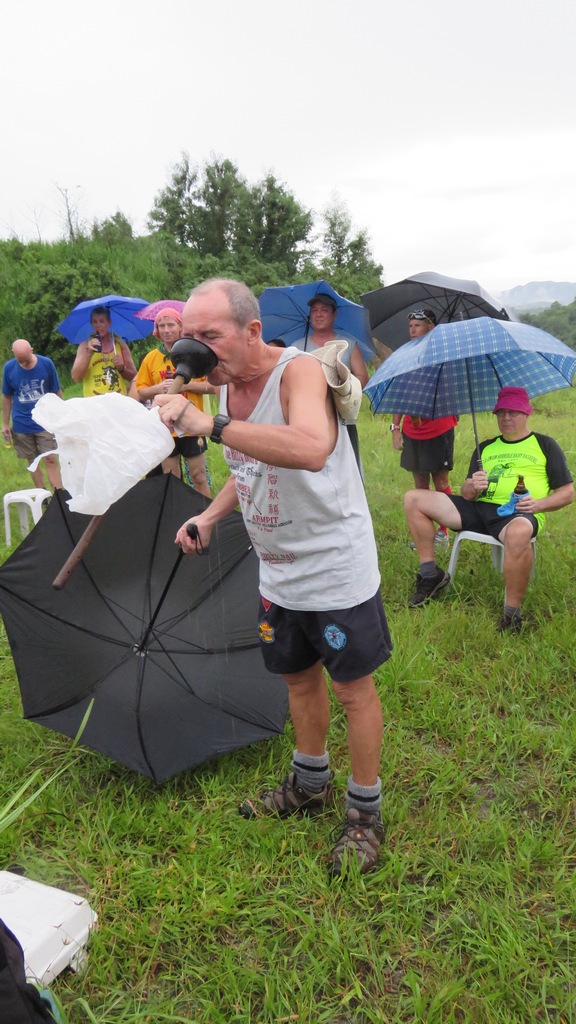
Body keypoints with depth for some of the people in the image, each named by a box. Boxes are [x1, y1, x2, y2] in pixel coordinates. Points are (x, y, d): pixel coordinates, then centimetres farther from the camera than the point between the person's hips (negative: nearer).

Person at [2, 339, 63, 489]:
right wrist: (5, 424, 7)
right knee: (33, 462, 9)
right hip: (21, 425, 2)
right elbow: (6, 397, 6)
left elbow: (57, 393, 0)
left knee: (51, 460, -5)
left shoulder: (46, 363, -9)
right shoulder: (9, 368, -5)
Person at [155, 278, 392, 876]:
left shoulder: (298, 371, -24)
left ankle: (365, 813, 28)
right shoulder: (225, 386, 1)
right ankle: (310, 784, 45)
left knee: (353, 690, 7)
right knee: (298, 678, 22)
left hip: (337, 569, -7)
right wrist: (209, 516, 1)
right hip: (278, 574, 8)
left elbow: (310, 448, -47)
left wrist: (210, 425, -49)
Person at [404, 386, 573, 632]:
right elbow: (466, 494, 18)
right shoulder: (485, 448, 23)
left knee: (519, 532, -45)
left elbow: (567, 492, 8)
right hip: (478, 509, 5)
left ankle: (512, 615, -27)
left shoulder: (545, 445, 13)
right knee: (413, 499, -5)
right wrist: (472, 487, -7)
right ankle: (431, 575, 2)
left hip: (517, 514, -5)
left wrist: (539, 504, -11)